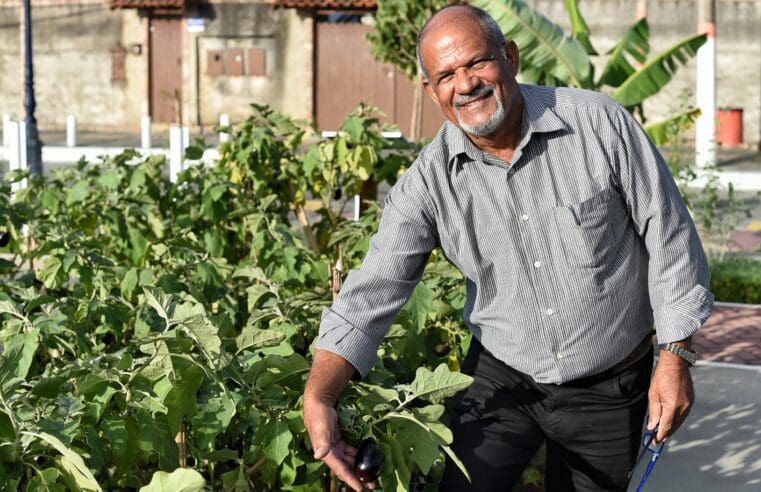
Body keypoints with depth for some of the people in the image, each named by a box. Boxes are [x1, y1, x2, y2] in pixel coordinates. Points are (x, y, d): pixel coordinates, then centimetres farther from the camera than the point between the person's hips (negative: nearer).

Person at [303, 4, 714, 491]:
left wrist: (676, 357, -7)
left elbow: (668, 237, -7)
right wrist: (319, 399, -26)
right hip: (501, 379, 1)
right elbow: (370, 295, -13)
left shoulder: (600, 124, -14)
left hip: (610, 389, -1)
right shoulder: (428, 182, -10)